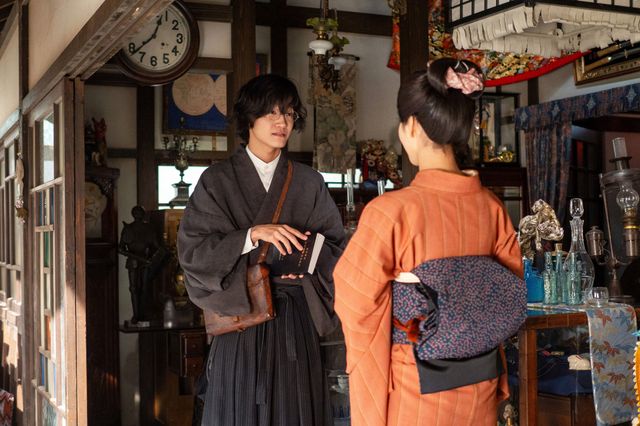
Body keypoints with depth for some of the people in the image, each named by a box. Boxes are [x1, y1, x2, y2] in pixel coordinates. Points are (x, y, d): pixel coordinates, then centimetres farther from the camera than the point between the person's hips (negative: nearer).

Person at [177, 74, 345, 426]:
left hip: (295, 319, 2)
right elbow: (193, 249, -8)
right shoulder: (217, 181, 1)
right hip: (239, 313, -2)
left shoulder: (309, 183, 8)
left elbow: (335, 244, 8)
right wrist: (252, 235, -19)